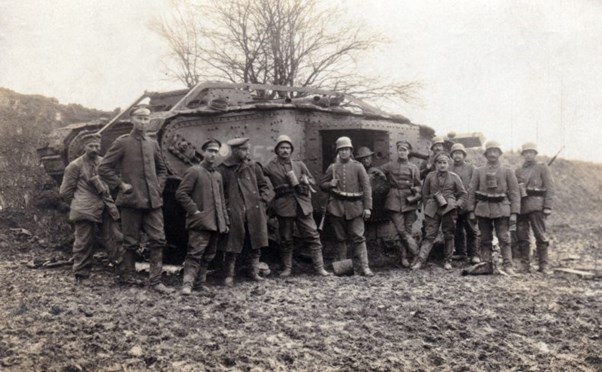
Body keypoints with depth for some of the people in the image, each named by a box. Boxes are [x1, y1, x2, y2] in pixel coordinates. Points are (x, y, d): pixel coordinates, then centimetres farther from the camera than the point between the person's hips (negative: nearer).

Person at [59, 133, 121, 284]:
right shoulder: (75, 166, -1)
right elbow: (65, 192, 2)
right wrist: (77, 205, 6)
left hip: (105, 209, 5)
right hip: (85, 210, -5)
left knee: (115, 240, 2)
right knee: (83, 244, -1)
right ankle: (81, 276, 9)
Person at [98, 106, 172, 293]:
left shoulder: (153, 143, 12)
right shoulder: (123, 142, -2)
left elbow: (162, 169, 24)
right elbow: (103, 168, -3)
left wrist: (159, 186, 10)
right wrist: (120, 185, -8)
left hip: (153, 200, 4)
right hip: (131, 200, -4)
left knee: (158, 240, -1)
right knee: (131, 242, 5)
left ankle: (155, 281, 4)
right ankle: (127, 278, 20)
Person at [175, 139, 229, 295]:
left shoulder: (218, 175, 18)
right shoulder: (194, 171, -4)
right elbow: (181, 193, -10)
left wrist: (225, 221, 18)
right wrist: (194, 210, -14)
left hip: (215, 223, 7)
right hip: (200, 222, -7)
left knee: (209, 256, 11)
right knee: (195, 253, -13)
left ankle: (200, 283, 20)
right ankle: (187, 284, -13)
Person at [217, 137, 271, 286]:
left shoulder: (253, 166, 7)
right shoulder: (223, 169, -4)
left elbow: (264, 185, 14)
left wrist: (262, 203, 5)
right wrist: (225, 207, -4)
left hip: (255, 213, 4)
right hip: (234, 214, -3)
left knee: (255, 245, 10)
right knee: (232, 247, 1)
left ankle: (255, 272, 23)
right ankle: (229, 276, 12)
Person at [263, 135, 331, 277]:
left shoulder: (299, 164, 12)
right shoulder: (271, 167, 3)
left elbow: (312, 180, 19)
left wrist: (306, 180, -1)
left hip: (302, 205, 2)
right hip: (283, 206, -2)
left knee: (312, 236, -2)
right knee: (286, 239, 5)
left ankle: (319, 267, 2)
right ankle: (287, 268, 18)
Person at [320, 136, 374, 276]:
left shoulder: (358, 166, 3)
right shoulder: (332, 168, 9)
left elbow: (366, 187, 0)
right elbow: (322, 184, 17)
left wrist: (367, 207, -8)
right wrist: (330, 184, -7)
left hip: (354, 207, -2)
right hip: (336, 207, 2)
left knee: (358, 237, -7)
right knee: (340, 238, 8)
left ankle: (363, 266, -7)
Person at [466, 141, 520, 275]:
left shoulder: (507, 171, 6)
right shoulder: (478, 171, 9)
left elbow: (514, 193, 3)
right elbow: (471, 191, 8)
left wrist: (514, 213, -5)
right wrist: (471, 211, 1)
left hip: (501, 210, -2)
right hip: (483, 209, 2)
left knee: (504, 238, -6)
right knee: (485, 239, 5)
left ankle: (508, 265, -5)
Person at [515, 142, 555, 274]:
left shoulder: (542, 167, 5)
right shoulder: (518, 171, 18)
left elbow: (550, 188, -2)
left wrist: (548, 207, -11)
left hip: (537, 207, -4)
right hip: (521, 207, 4)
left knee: (540, 235, -3)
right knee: (522, 237, 3)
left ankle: (544, 265, 3)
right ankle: (525, 265, 10)